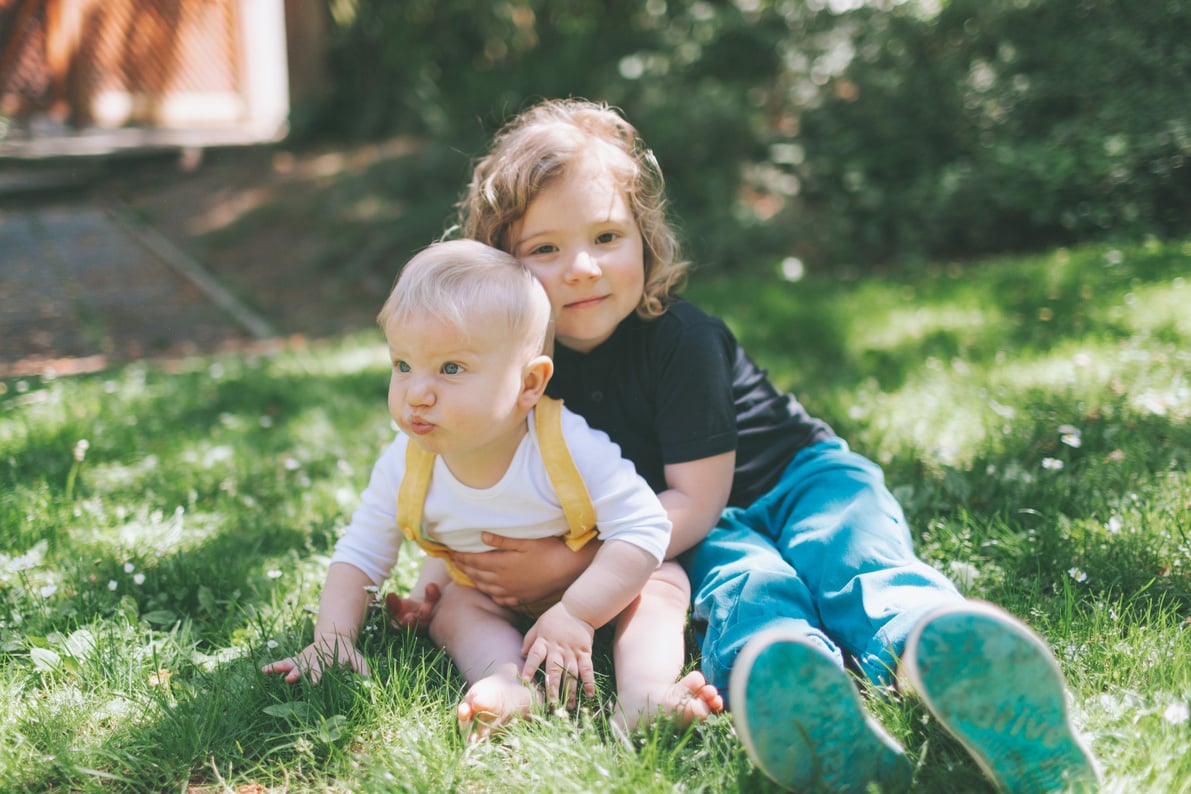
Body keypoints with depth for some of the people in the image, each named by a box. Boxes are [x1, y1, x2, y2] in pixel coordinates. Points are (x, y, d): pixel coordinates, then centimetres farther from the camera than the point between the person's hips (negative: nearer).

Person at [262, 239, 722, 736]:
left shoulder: (569, 448, -36)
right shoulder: (405, 467, -22)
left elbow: (643, 528, -32)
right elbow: (360, 554, -9)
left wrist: (574, 614, -39)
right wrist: (332, 637, -20)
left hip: (594, 588, -3)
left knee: (663, 583, -24)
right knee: (455, 604, -23)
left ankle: (643, 695, -43)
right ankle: (512, 686, -43)